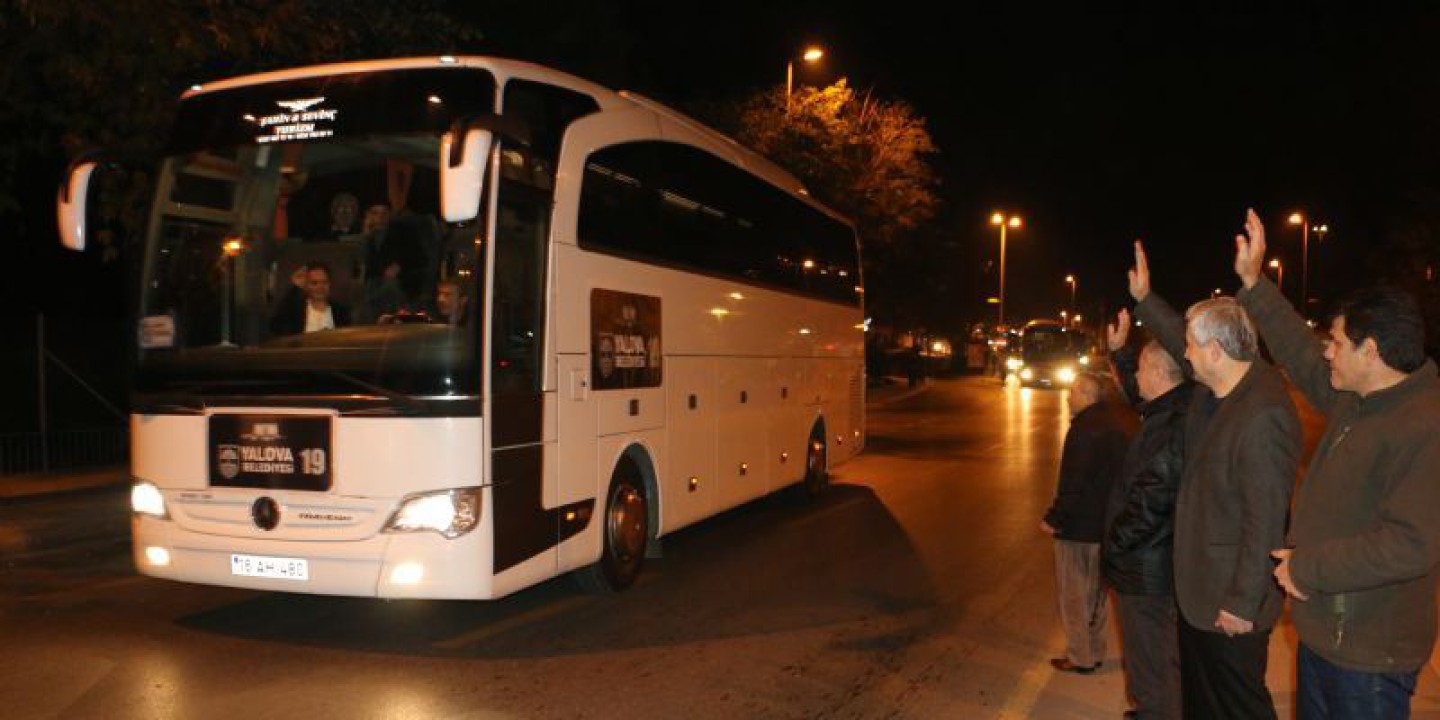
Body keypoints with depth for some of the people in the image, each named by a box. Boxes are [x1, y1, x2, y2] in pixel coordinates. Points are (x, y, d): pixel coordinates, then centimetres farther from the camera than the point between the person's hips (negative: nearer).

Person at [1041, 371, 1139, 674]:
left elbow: (1074, 483, -24)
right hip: (1108, 524, 9)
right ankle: (1094, 652, 30)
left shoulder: (1086, 427, -22)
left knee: (1074, 595, 6)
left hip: (1080, 527, -9)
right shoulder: (1122, 420, 6)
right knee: (1096, 592, 20)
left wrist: (1054, 518, -15)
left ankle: (1080, 658, 15)